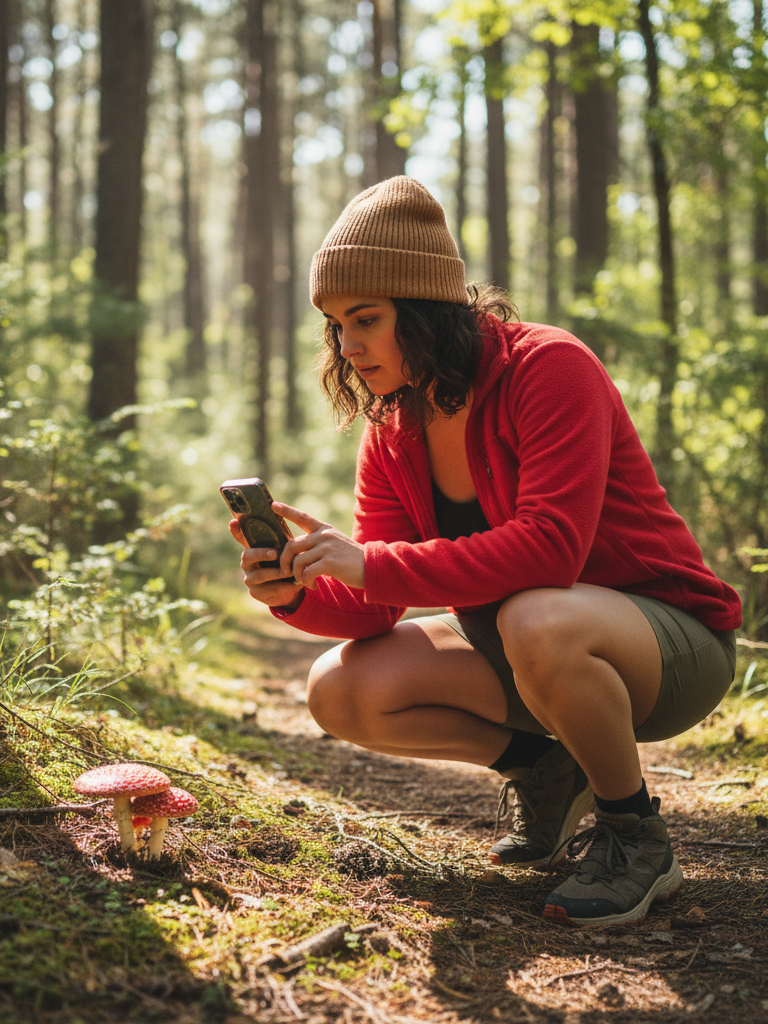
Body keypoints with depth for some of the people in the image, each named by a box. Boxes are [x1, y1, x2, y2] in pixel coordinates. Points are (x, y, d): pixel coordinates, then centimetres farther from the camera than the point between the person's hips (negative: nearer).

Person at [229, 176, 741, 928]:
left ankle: (636, 837, -13)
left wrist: (372, 565, -34)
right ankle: (542, 767, 8)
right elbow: (371, 611, -4)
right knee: (340, 692, -12)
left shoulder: (549, 367, -21)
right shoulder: (390, 435, 0)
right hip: (518, 636, 7)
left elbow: (549, 548, -33)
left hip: (673, 640, -6)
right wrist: (298, 592, -26)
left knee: (538, 622, -41)